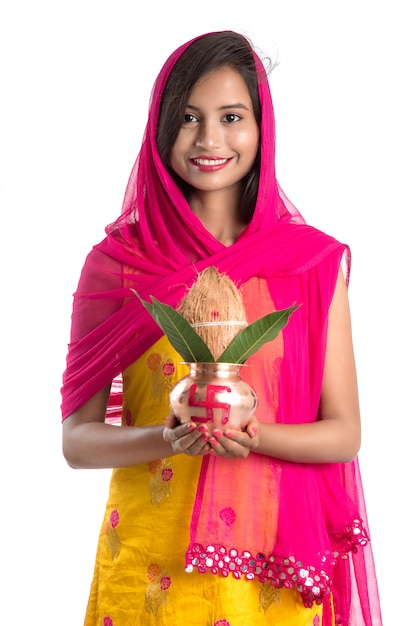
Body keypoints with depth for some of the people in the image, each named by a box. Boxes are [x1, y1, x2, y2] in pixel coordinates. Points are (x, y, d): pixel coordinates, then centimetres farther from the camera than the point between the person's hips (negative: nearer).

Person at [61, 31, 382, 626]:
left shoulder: (316, 263, -2)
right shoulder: (116, 260, -4)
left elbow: (344, 432, -1)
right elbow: (78, 438, -2)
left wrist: (255, 437, -19)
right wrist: (166, 438, -21)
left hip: (270, 564, 1)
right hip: (149, 555, 0)